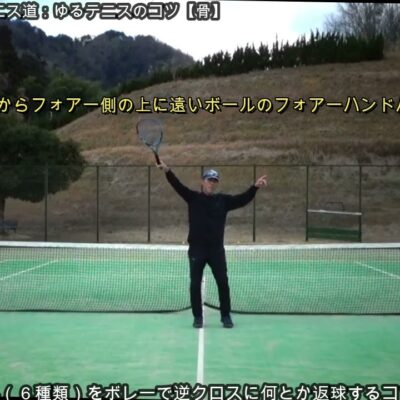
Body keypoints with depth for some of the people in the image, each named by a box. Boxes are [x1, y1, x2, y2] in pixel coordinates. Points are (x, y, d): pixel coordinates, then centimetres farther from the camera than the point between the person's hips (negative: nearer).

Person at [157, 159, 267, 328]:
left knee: (223, 283, 3)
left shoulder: (223, 200, 7)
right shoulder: (193, 197, 1)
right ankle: (197, 317, 15)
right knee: (195, 284, 3)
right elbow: (178, 186, -11)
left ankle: (225, 316, 16)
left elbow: (243, 199, 3)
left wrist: (255, 186, -10)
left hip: (216, 249, 2)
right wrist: (167, 171, -27)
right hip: (196, 248, -1)